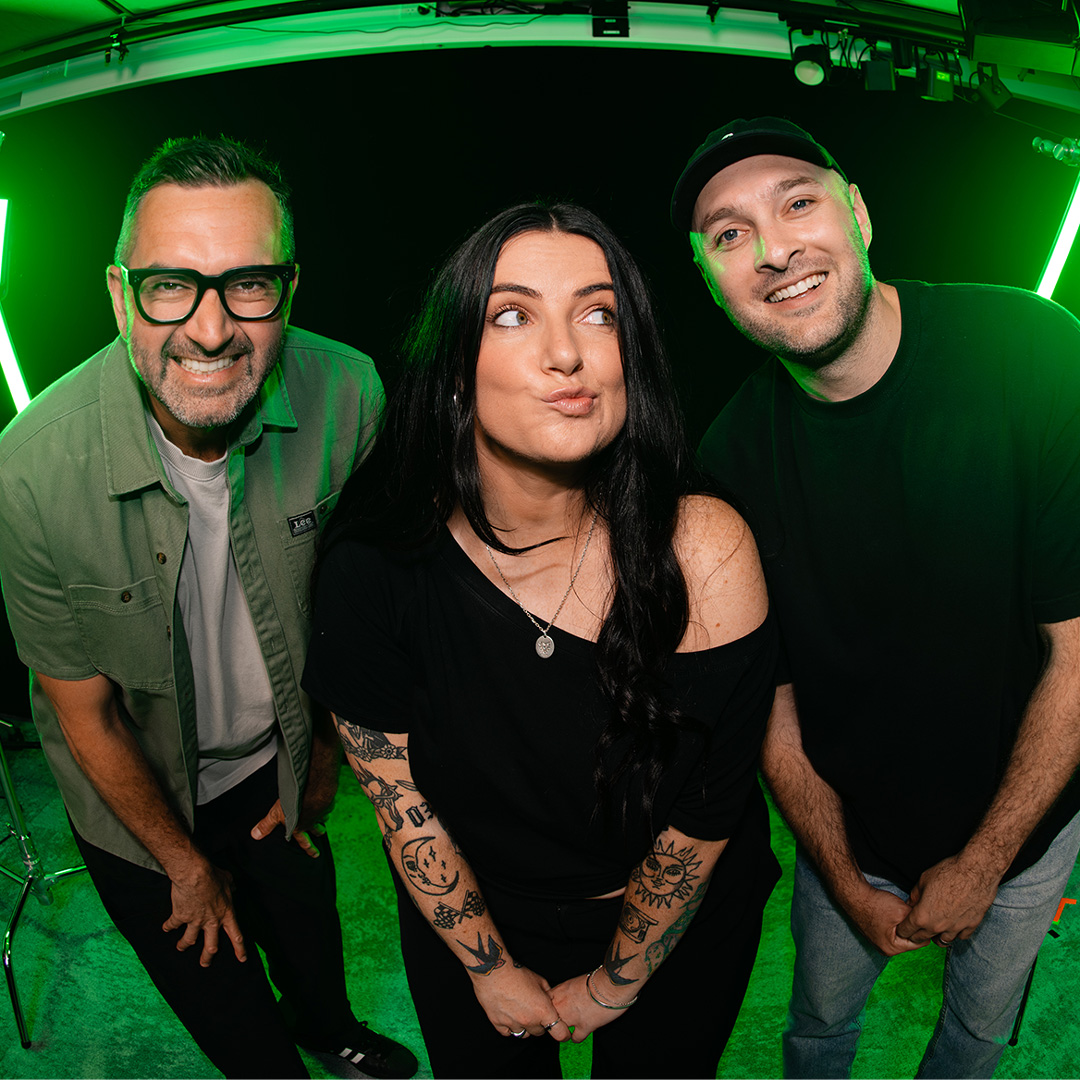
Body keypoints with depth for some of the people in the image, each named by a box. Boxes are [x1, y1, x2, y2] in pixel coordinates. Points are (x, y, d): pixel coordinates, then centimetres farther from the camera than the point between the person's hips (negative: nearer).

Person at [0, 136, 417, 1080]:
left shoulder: (350, 395, -25)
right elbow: (87, 712, -16)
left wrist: (326, 756, 2)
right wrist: (186, 864, -3)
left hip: (281, 763, 2)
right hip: (136, 791, -2)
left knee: (310, 927, 29)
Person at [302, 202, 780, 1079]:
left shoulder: (703, 552, -28)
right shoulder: (380, 561, -24)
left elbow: (708, 811, -18)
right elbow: (397, 795, -13)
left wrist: (611, 985, -6)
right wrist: (493, 970, -5)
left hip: (675, 929, 0)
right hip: (469, 922, 1)